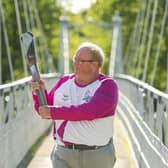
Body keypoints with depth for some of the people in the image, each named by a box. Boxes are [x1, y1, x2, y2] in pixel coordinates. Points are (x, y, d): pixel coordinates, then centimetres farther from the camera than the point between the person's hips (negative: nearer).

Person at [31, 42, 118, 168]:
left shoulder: (107, 85, -12)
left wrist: (54, 112, -28)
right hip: (64, 154, 3)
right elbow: (46, 109, 12)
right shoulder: (65, 82, 5)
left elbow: (90, 111, -28)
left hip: (97, 156, -3)